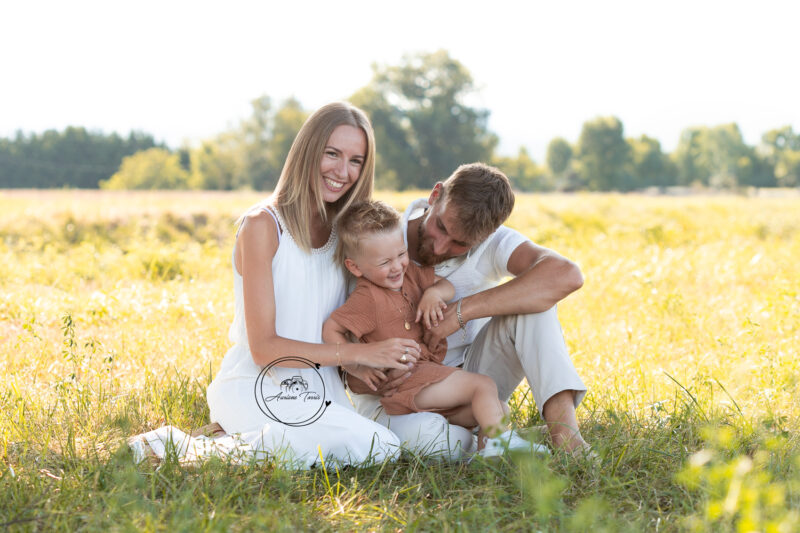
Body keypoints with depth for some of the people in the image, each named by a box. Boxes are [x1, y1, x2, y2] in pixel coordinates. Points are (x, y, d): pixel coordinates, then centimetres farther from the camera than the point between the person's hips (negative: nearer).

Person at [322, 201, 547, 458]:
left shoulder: (409, 273, 10)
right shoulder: (367, 299, -14)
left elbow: (447, 286, 16)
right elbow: (330, 330, -13)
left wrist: (434, 293, -8)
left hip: (428, 373, 9)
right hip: (403, 382, -9)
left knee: (498, 409, 6)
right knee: (483, 385, -18)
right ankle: (500, 442, -21)